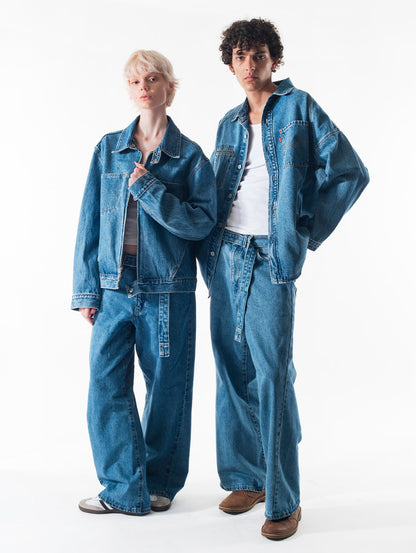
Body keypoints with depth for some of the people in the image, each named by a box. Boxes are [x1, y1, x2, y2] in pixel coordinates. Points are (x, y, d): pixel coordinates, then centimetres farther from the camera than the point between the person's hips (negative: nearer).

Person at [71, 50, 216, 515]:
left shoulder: (189, 156, 1)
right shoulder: (108, 148, 9)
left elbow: (202, 223, -8)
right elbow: (90, 220, 9)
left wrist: (148, 187, -16)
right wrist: (86, 288, 5)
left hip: (167, 289, -2)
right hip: (114, 288, 3)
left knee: (167, 386, 7)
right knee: (105, 383, 0)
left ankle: (161, 481, 27)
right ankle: (124, 489, 14)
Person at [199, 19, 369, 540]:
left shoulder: (299, 107, 2)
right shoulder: (229, 123, 18)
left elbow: (350, 172, -2)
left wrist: (306, 231, -2)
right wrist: (210, 252, 13)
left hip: (270, 258, -6)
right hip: (225, 255, 6)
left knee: (272, 375, -8)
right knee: (232, 370, 9)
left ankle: (284, 501, 3)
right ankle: (246, 478, 23)